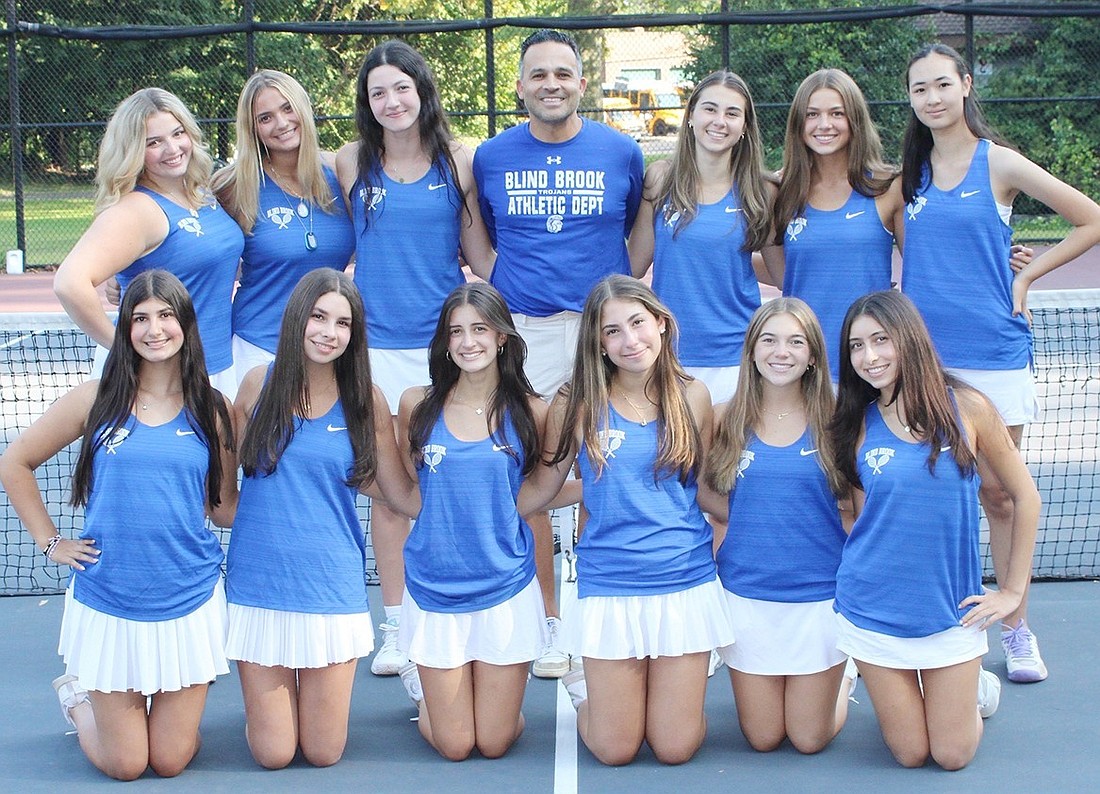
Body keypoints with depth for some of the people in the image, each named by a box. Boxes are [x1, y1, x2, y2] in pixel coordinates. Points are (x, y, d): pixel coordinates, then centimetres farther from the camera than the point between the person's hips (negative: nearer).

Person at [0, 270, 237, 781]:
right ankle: (77, 697, 36)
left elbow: (225, 508, 3)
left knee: (171, 762, 4)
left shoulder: (212, 409, 1)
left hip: (188, 603, 1)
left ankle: (168, 702, 38)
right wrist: (48, 541, 1)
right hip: (109, 604, -1)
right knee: (125, 766, 6)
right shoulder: (96, 400, -3)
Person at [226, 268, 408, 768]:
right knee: (272, 755, 3)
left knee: (324, 754, 4)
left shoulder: (366, 400, -1)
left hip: (331, 589, 0)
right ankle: (263, 700, 35)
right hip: (258, 582, 0)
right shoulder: (259, 384, -1)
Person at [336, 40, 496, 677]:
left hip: (444, 340, -1)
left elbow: (478, 250, 7)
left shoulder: (457, 160, 4)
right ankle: (397, 627, 17)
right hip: (377, 343, 1)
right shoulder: (352, 163, 5)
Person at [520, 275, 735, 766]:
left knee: (676, 749, 1)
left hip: (685, 580, 1)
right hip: (609, 585, -1)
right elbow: (540, 489, 0)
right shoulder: (578, 404, -4)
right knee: (615, 751, 3)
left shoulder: (692, 397, 1)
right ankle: (588, 690, 36)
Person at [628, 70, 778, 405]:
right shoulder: (661, 178, 2)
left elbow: (780, 271, 12)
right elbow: (634, 263, 5)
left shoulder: (761, 192, 2)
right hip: (670, 353, 0)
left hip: (736, 357, 0)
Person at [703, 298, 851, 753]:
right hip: (746, 592, 1)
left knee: (809, 740, 7)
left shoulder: (832, 421, -5)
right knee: (763, 739, 9)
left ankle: (841, 681, 38)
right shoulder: (728, 422, -2)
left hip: (819, 592, -1)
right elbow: (720, 506, 6)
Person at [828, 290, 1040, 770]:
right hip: (874, 609, 1)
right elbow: (863, 520, 8)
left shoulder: (967, 407, -6)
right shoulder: (858, 424, -2)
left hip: (952, 610, -1)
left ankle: (975, 689, 33)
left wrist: (1013, 590, 1)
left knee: (952, 756, 3)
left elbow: (1024, 496, 2)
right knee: (910, 754, 5)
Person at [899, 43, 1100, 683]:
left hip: (992, 353, -3)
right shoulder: (913, 173, 9)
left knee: (998, 495, 3)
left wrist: (1025, 277, -3)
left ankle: (1016, 629, 13)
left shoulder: (999, 162, -3)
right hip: (924, 353, 4)